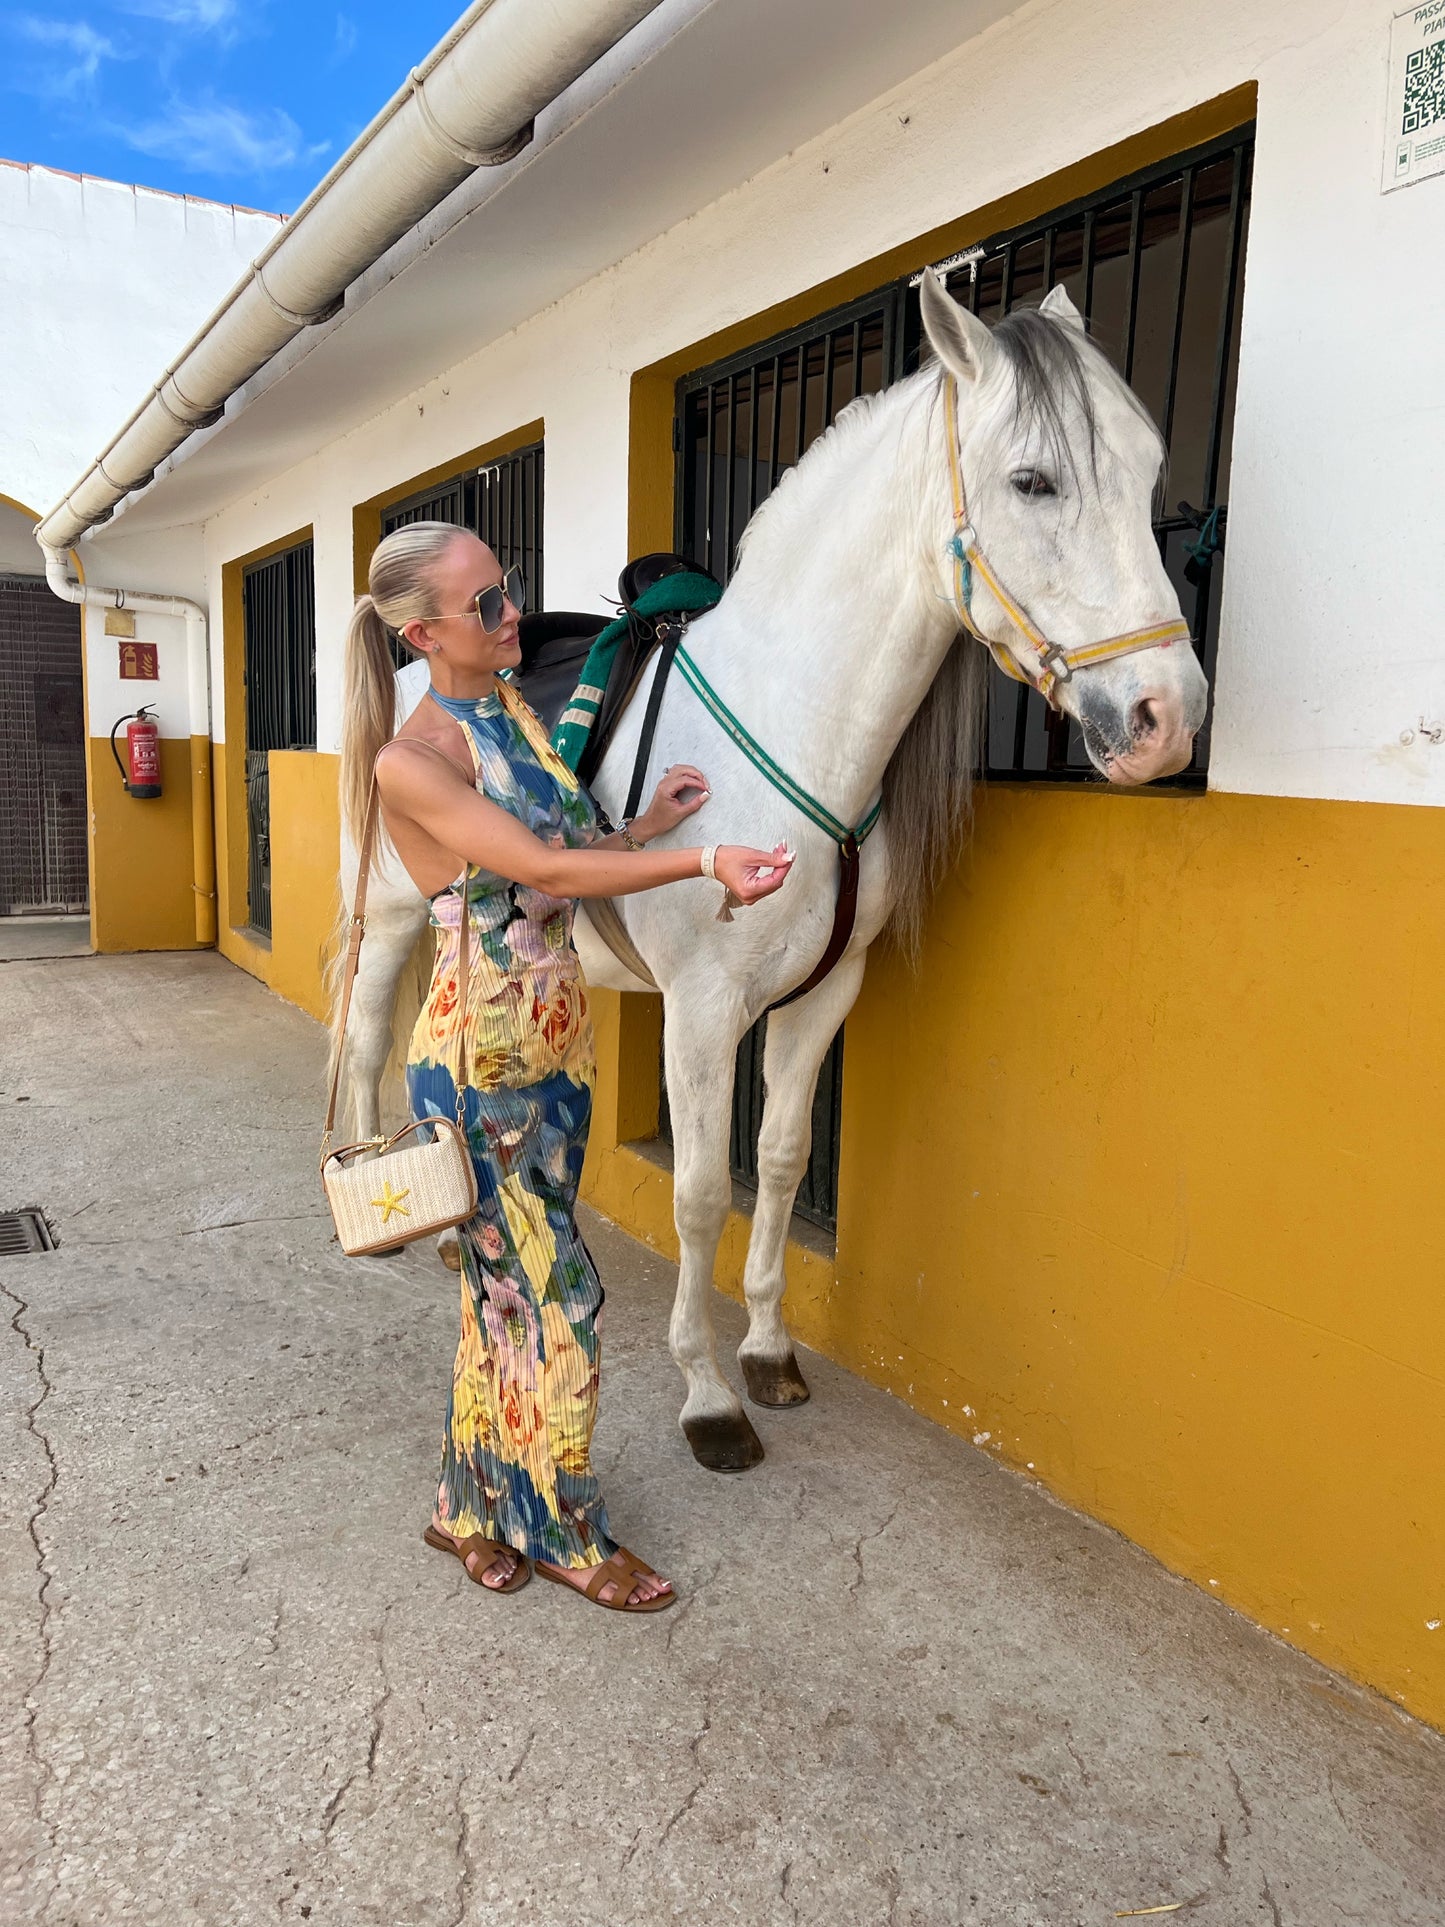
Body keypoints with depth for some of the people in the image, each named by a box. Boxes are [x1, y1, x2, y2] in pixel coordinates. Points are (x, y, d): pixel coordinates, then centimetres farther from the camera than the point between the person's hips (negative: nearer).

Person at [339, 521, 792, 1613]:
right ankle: (563, 1531, 26)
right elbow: (542, 870, -21)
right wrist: (704, 860, -25)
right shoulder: (409, 759, -16)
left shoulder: (518, 703, 8)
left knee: (512, 1281, 17)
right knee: (556, 1287, 3)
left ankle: (477, 1510, 36)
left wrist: (648, 825, 3)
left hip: (558, 1041, 8)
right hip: (480, 1054, -8)